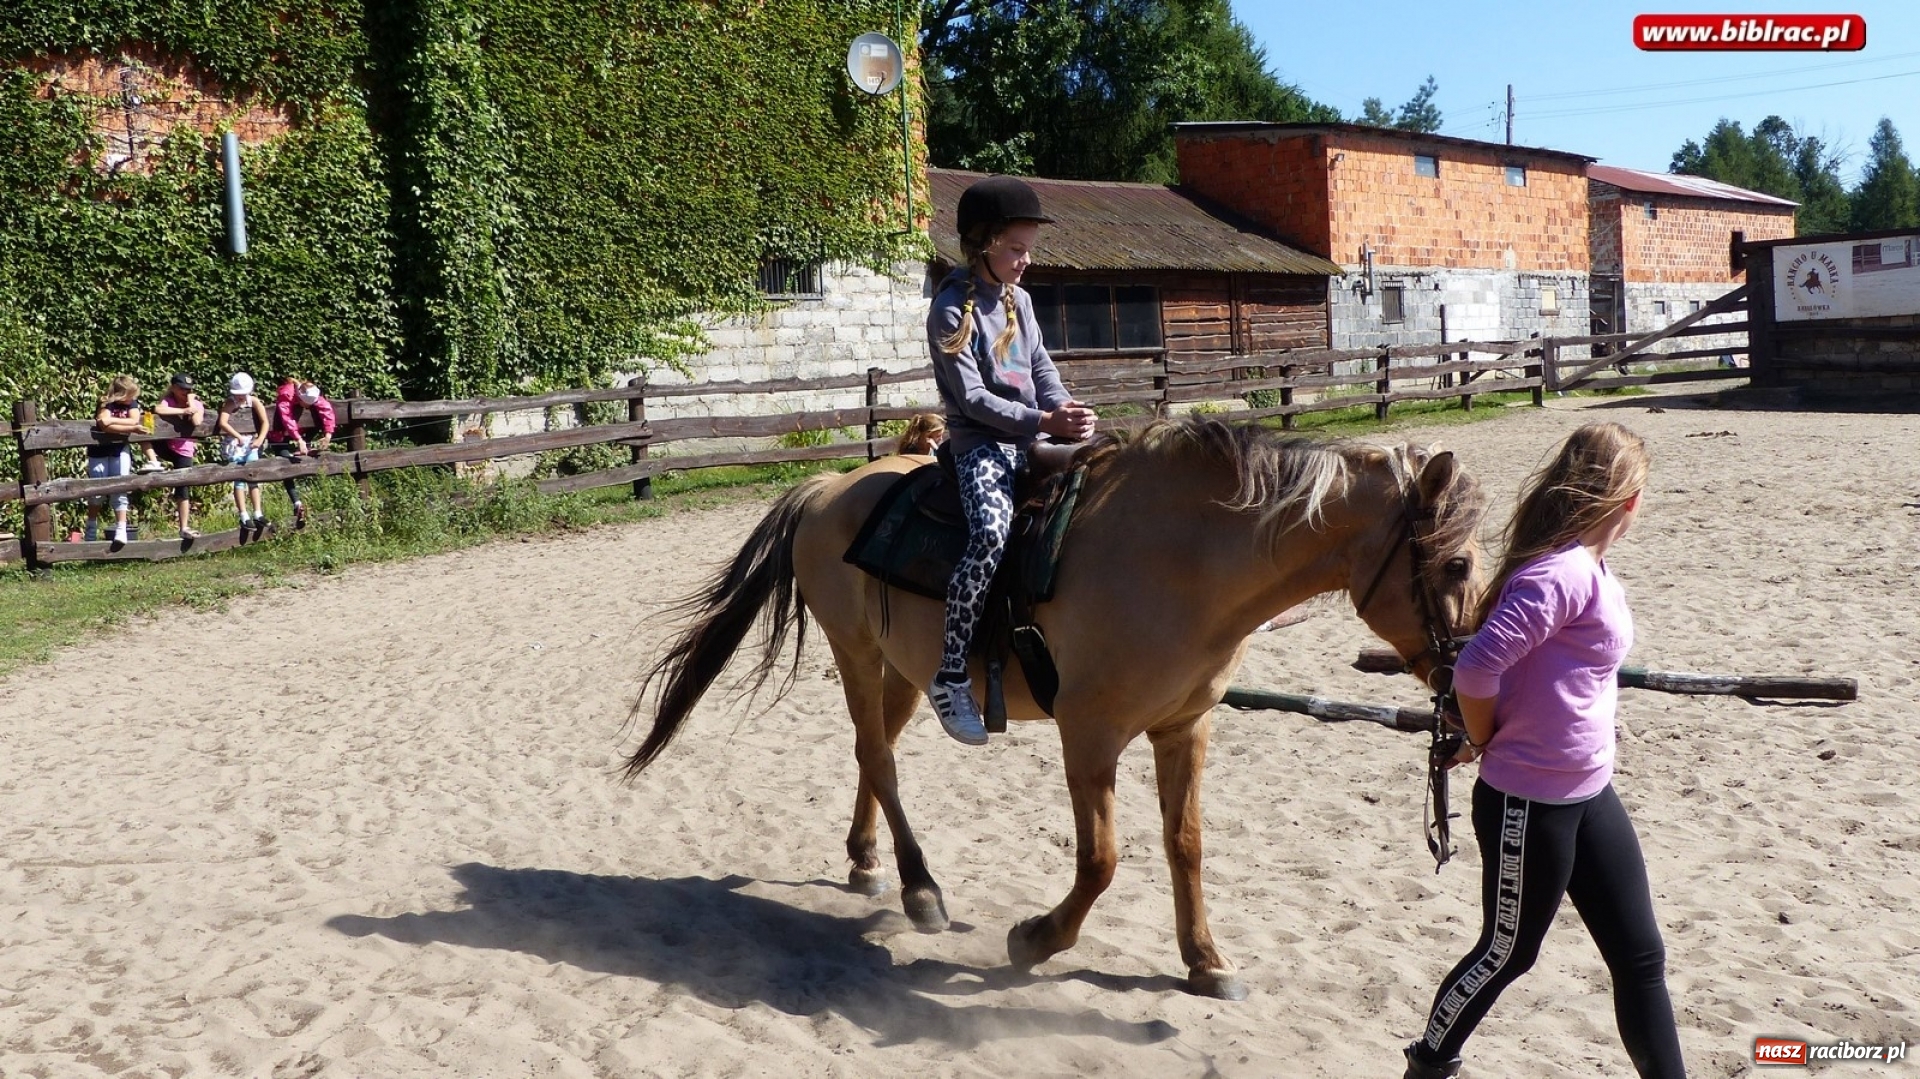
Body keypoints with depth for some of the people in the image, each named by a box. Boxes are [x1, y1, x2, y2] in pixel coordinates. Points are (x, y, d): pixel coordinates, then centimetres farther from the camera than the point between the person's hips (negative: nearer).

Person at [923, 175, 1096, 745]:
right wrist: (1044, 421, -21)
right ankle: (949, 677, -24)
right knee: (991, 534, -34)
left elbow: (1041, 367, 14)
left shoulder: (1018, 301, 16)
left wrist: (1066, 409, -8)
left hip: (1034, 439, 8)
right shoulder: (952, 309, -8)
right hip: (982, 445, -8)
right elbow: (972, 397, -14)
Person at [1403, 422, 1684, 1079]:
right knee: (1507, 953, 11)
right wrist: (1483, 740, -12)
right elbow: (1477, 667, -30)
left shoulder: (1592, 568, 6)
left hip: (1589, 794, 8)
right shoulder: (1564, 572, -24)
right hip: (1529, 804, -8)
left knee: (1640, 955, 14)